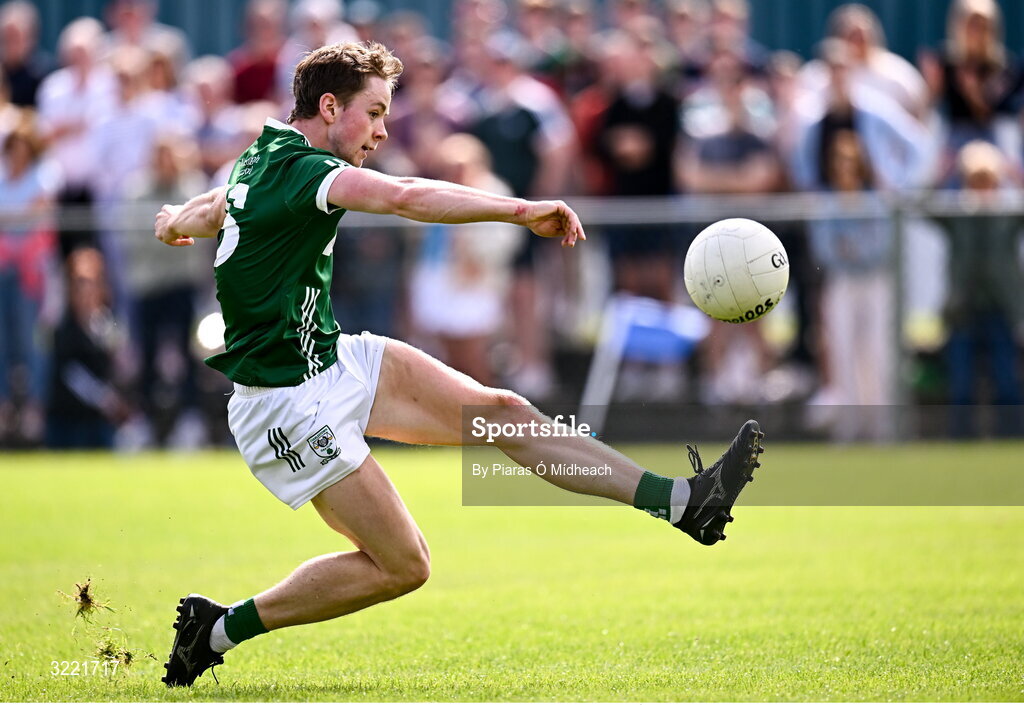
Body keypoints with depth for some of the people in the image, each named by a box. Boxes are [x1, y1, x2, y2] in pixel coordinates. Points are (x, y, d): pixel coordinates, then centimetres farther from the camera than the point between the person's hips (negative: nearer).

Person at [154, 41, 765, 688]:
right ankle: (219, 629, 4)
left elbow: (210, 209, 33)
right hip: (291, 402, -10)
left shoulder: (263, 160, 10)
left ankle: (682, 500, -6)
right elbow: (406, 197, -37)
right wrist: (522, 211, -39)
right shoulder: (296, 167, -21)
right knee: (402, 566, -7)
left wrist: (179, 220, 56)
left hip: (336, 359, 10)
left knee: (502, 412, -2)